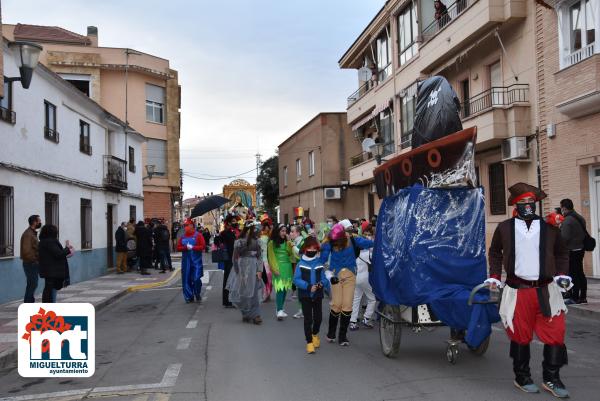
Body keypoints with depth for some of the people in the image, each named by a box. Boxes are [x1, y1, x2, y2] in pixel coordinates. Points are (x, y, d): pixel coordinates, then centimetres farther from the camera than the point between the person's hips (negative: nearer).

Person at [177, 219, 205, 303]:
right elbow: (178, 248, 8)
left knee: (196, 279, -8)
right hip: (186, 261, 4)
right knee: (186, 279, 3)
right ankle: (189, 297, 13)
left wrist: (192, 247, -17)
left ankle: (197, 295, 15)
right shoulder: (183, 237, 11)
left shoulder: (198, 235, -2)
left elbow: (202, 246, -8)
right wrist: (186, 247, -10)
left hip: (196, 261, -4)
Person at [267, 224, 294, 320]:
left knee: (285, 289, 6)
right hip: (278, 268, -5)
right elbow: (271, 257, -3)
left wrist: (289, 243, -6)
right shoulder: (272, 243, 0)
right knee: (280, 288, -14)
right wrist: (274, 269, -11)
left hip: (287, 268, 5)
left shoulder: (287, 242, 12)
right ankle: (279, 311, -19)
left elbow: (291, 254, 1)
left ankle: (280, 308, 16)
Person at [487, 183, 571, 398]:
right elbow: (495, 252, 17)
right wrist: (494, 276, 10)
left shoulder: (549, 227, 6)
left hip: (546, 290, 1)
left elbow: (562, 253, 17)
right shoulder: (504, 228, 4)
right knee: (520, 336, 8)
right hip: (518, 291, -1)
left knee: (555, 334, 0)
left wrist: (562, 274, 4)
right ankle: (522, 378, 24)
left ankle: (551, 379, 17)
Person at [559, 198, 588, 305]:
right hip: (580, 248, 9)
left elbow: (564, 237, -20)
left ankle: (575, 298, -1)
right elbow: (584, 233, 17)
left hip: (571, 250, -9)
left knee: (573, 274, -4)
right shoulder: (580, 218, 11)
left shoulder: (567, 220, -17)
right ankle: (582, 297, 18)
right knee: (580, 273, 13)